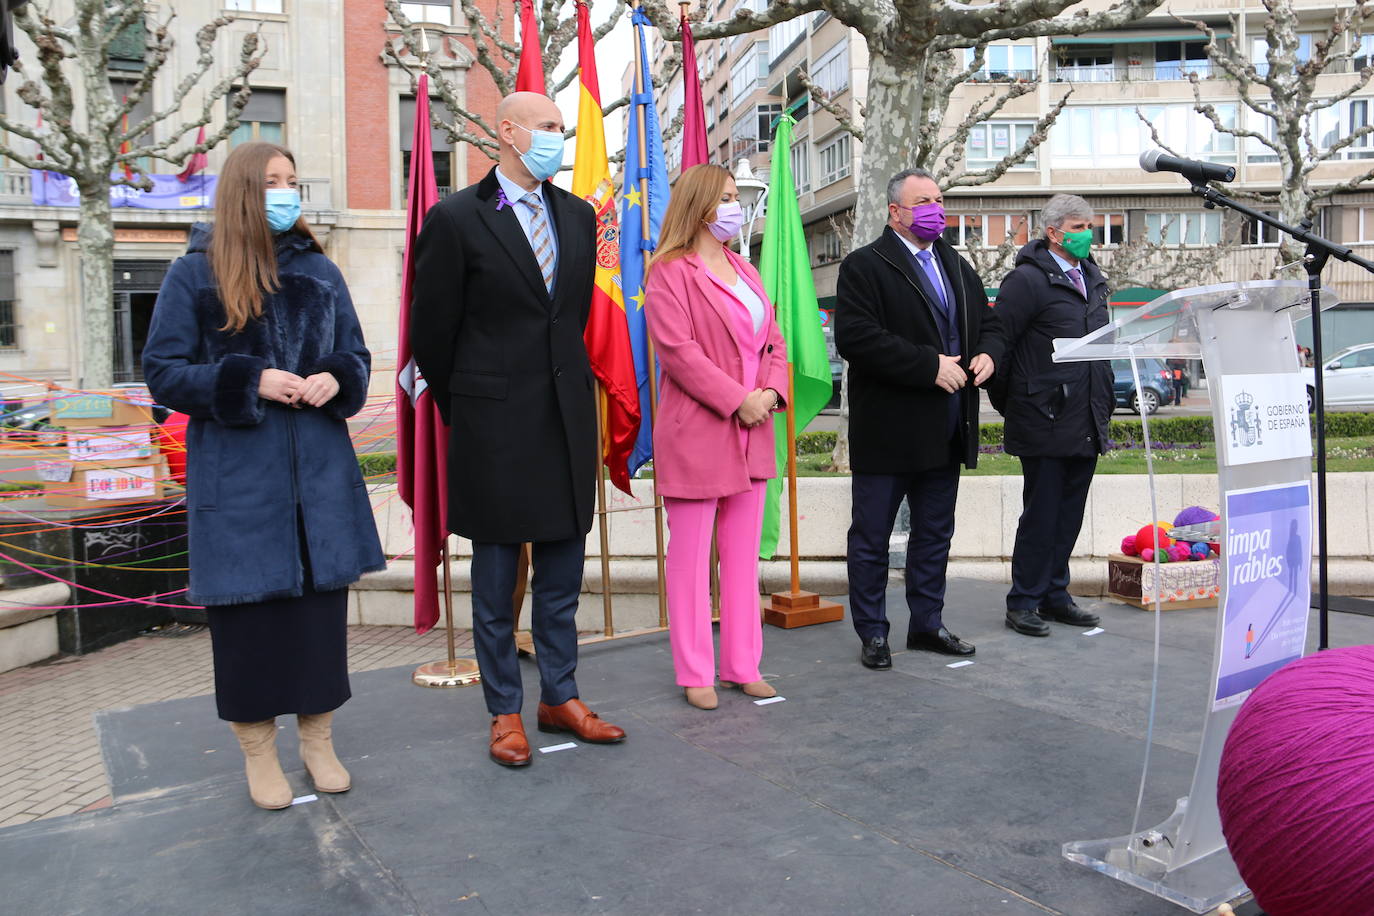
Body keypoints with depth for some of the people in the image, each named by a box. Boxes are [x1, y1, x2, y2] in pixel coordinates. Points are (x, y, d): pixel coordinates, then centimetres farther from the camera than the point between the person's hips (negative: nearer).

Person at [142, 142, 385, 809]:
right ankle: (257, 749, 21)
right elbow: (162, 372, -2)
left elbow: (356, 354, 15)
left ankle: (317, 737, 24)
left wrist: (336, 380, -8)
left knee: (322, 598, 7)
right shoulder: (195, 274, 0)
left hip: (319, 471, 3)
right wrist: (249, 382, -17)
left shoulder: (319, 270, 10)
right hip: (236, 475, -3)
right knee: (248, 607, 3)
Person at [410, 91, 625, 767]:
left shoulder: (578, 216, 10)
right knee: (495, 579, 7)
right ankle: (505, 714, 22)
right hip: (494, 426, -5)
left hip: (568, 417, 5)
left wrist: (567, 383, 16)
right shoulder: (456, 219, -6)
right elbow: (432, 330, -1)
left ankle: (560, 698, 27)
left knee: (562, 573, 13)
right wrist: (462, 411, 5)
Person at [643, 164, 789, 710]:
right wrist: (737, 399, -18)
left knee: (743, 553, 12)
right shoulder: (670, 272, -7)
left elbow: (774, 340, 14)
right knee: (690, 556, 2)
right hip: (695, 433, -8)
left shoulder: (744, 271, 17)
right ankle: (695, 674, 13)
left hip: (752, 433, 8)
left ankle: (743, 665, 23)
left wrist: (771, 391, -5)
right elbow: (677, 349, -17)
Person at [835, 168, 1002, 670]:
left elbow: (988, 323, 23)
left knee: (935, 534, 16)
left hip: (945, 433, 7)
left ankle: (927, 624, 29)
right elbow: (856, 337, -21)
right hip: (887, 431, -7)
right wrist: (930, 366, -22)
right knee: (871, 537, 3)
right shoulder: (865, 266, -8)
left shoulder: (958, 267, 17)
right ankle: (873, 633, 16)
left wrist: (987, 354, -2)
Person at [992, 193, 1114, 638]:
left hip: (1086, 424, 8)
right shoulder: (1027, 279, -10)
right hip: (1046, 423, -7)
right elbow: (999, 343, -11)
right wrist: (1010, 404, -7)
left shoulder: (1091, 276, 16)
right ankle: (1023, 602, 11)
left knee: (1070, 513, 12)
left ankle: (1054, 594, 24)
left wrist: (1104, 400, 17)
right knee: (1041, 514, -1)